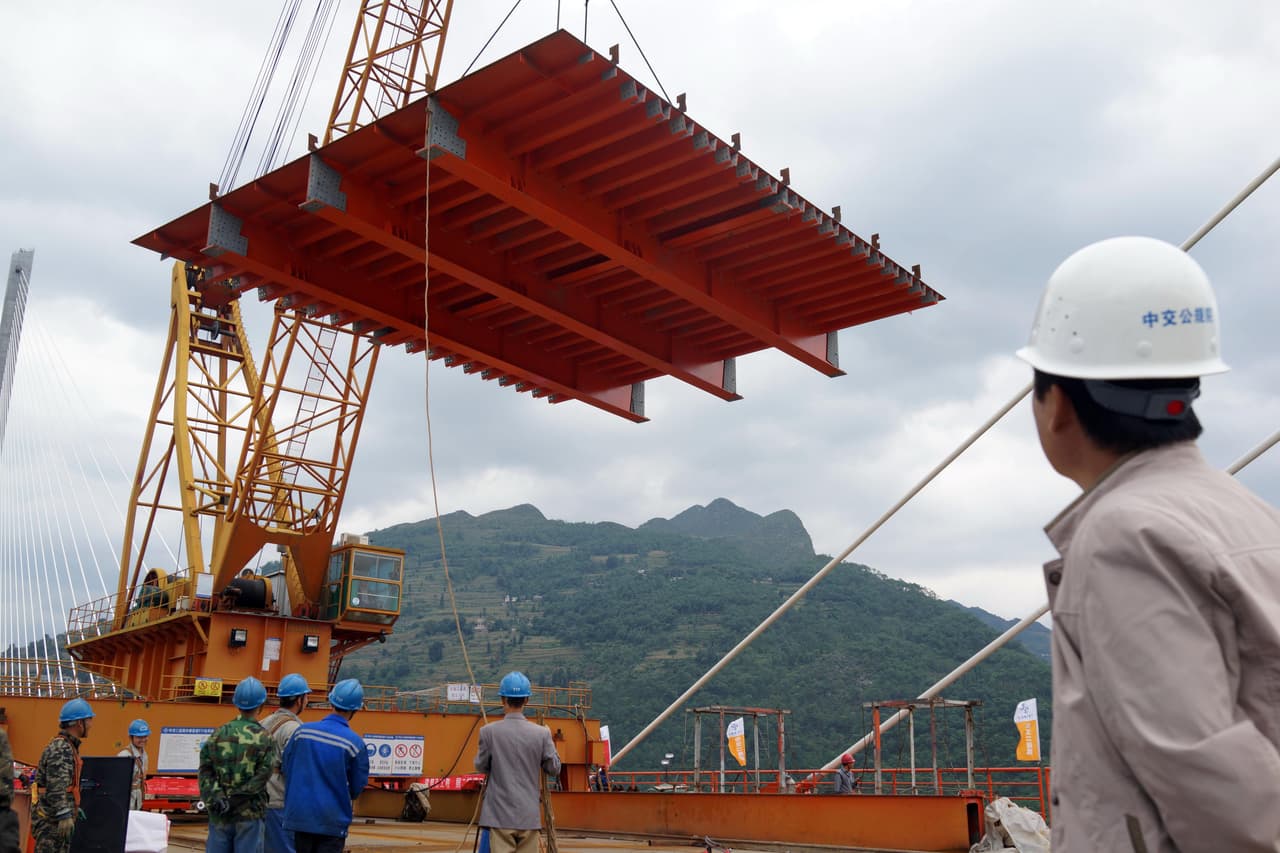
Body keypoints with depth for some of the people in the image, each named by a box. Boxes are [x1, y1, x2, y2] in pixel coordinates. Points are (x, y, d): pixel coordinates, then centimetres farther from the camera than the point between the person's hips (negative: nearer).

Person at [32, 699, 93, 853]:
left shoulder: (68, 746, 16)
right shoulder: (60, 748, -17)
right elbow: (56, 788, -23)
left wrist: (74, 808, 26)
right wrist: (65, 816, -25)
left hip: (58, 818, 10)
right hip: (53, 820, -10)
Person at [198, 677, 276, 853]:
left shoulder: (218, 734, 3)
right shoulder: (265, 739, -7)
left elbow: (205, 771, -3)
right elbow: (261, 777, -14)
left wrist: (215, 797, -8)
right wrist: (236, 796, -10)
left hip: (219, 814, 3)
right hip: (250, 812, -3)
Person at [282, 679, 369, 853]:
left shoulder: (302, 731, -5)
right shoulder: (355, 743, -14)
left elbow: (287, 768, 6)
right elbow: (357, 786, -3)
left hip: (300, 814, 4)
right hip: (332, 820, -3)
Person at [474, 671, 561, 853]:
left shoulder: (489, 731, -8)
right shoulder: (542, 733, -5)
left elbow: (481, 766, 4)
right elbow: (554, 768, 4)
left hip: (500, 815, -1)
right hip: (529, 815, 1)